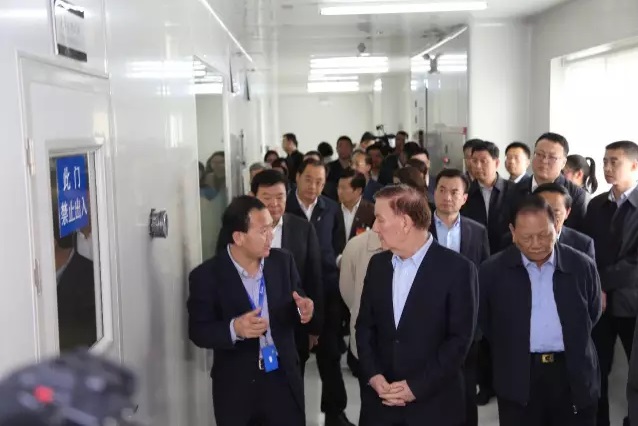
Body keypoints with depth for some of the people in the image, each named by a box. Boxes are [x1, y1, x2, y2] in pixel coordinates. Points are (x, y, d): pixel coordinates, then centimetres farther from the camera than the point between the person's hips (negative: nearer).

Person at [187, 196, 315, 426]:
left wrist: (302, 309, -15)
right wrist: (234, 329, -27)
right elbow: (198, 332, -10)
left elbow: (295, 308, 8)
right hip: (236, 387, -2)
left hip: (284, 379, 3)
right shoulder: (206, 275, -12)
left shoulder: (283, 261, -1)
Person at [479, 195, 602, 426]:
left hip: (574, 376, 1)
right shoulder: (493, 270, -4)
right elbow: (482, 320, 7)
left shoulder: (582, 266, 0)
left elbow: (593, 314, 14)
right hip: (518, 379, -1)